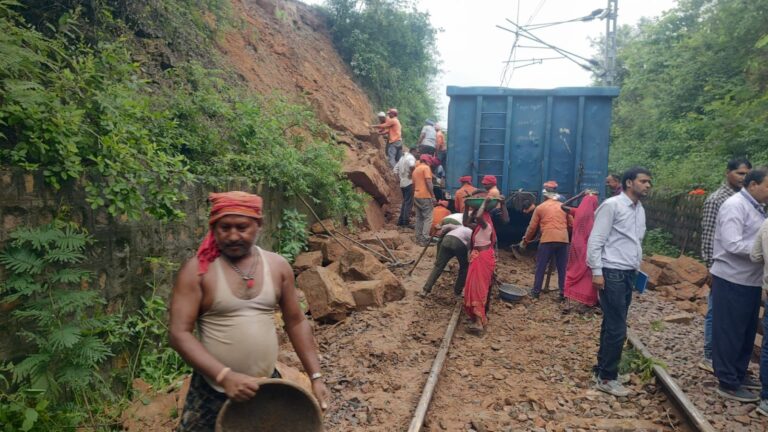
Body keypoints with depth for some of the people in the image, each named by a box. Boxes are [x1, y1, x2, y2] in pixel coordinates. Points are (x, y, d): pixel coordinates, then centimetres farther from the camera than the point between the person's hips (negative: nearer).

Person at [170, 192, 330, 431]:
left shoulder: (278, 266, -1)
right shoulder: (198, 270, -11)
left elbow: (296, 322, 6)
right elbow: (179, 333, -14)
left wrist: (315, 376, 1)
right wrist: (225, 375, -24)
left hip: (267, 386, 3)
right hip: (213, 391, -3)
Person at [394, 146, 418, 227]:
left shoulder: (402, 157, 18)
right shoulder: (411, 157, -10)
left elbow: (396, 169, 21)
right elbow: (412, 165, -33)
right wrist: (411, 173, -19)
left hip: (402, 183, 9)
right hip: (409, 183, -9)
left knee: (404, 202, 16)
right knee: (409, 203, -5)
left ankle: (400, 221, 17)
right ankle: (406, 221, -6)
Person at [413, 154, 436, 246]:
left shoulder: (415, 170, 19)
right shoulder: (426, 168, -6)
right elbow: (428, 183, -15)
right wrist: (433, 196, -14)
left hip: (417, 196, 8)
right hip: (425, 196, -8)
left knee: (419, 218, 11)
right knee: (428, 218, -7)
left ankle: (419, 238, 12)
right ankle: (425, 239, -13)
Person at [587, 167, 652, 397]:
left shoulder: (640, 210, 15)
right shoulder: (612, 205, -10)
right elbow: (595, 240, -14)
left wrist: (636, 268, 16)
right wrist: (596, 272, -17)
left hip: (628, 274, 8)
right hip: (612, 273, -8)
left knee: (612, 325, 14)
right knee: (617, 328, -6)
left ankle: (603, 369, 25)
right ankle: (606, 378, 6)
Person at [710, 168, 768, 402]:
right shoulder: (735, 206, -16)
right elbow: (733, 245, -25)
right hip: (732, 281, -9)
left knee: (747, 331, 19)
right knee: (729, 333, 0)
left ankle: (739, 374, 33)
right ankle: (728, 384, 10)